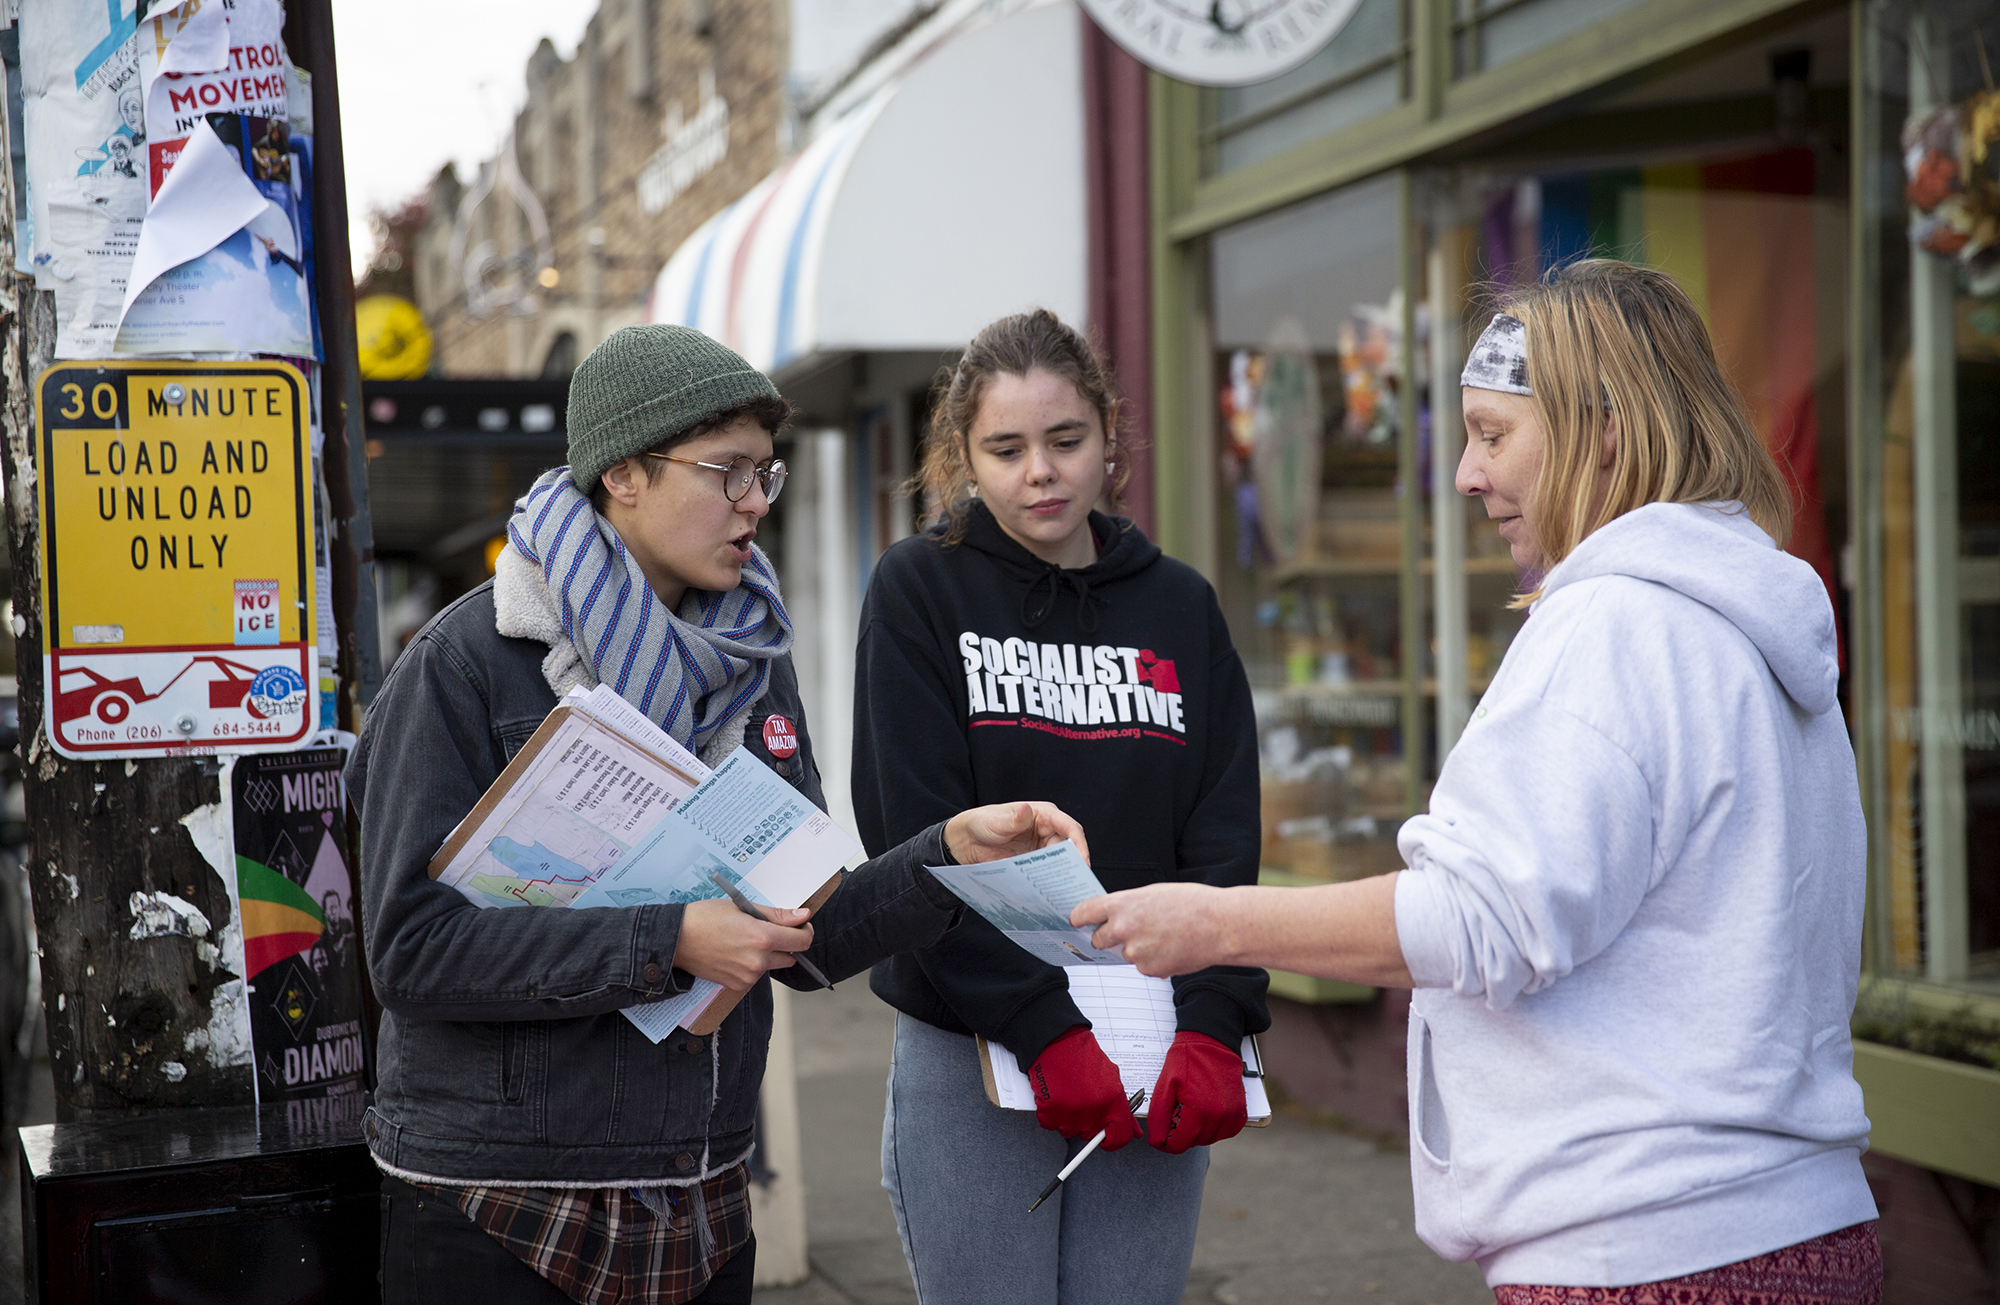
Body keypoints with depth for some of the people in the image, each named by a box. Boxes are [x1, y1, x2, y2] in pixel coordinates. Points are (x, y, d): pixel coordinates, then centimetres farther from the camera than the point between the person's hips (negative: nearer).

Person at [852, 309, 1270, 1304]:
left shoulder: (1179, 606, 10)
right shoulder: (919, 591, 1)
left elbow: (1223, 840, 3)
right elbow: (918, 841, -9)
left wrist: (1210, 1027, -13)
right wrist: (1045, 1030, -17)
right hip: (971, 1056, -2)